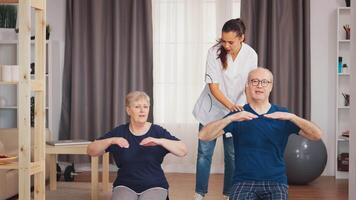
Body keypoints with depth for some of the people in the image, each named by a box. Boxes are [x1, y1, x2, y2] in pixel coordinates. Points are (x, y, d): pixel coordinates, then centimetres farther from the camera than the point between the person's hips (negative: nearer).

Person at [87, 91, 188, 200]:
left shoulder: (158, 131, -1)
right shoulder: (119, 132, 2)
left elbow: (183, 151, -10)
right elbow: (91, 151, -4)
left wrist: (160, 141, -24)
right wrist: (111, 140, -21)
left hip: (154, 186, -1)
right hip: (125, 186, 1)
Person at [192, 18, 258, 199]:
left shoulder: (250, 55, -12)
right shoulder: (214, 52, -18)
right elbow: (213, 86, -20)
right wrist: (230, 105, -35)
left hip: (236, 110, 1)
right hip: (212, 108, -1)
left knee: (232, 155, 7)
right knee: (204, 152, 1)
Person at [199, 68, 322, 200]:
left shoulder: (282, 115, 7)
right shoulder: (238, 115, 5)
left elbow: (317, 135, -4)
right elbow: (203, 136, -7)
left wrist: (291, 117, -20)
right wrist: (231, 118, -22)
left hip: (276, 182, 1)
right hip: (244, 182, -1)